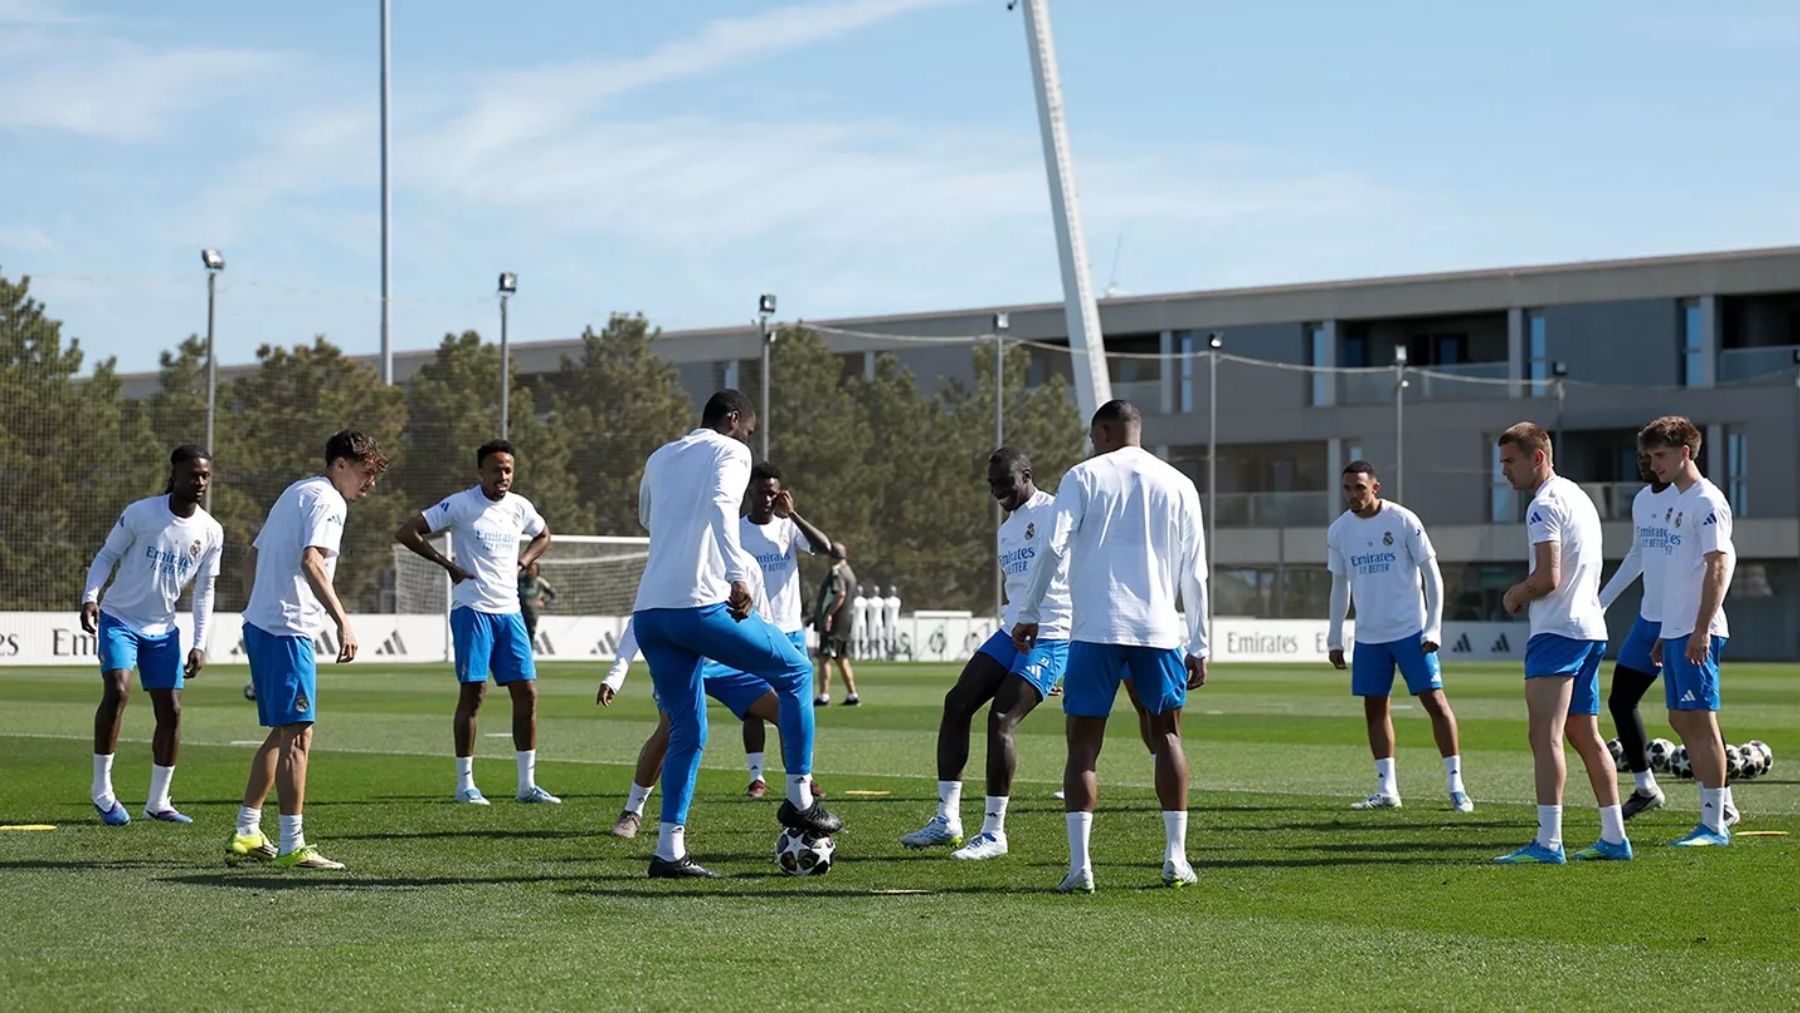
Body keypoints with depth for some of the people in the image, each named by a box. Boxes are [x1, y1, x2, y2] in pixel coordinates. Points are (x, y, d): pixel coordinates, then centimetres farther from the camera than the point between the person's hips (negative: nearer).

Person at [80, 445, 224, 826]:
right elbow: (106, 556, -4)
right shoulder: (140, 513, -13)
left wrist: (200, 644, -1)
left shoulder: (211, 532, -2)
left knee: (171, 711, 1)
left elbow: (204, 590, 5)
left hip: (163, 629, 5)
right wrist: (90, 597, -20)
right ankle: (101, 789, -11)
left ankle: (158, 802, 13)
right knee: (117, 691, -23)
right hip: (119, 619, -4)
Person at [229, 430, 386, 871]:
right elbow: (311, 562, -25)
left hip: (260, 623, 10)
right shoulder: (327, 500, -9)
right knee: (297, 736, -9)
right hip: (287, 631, -10)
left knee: (281, 734, 17)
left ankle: (245, 834, 20)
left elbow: (252, 557, 27)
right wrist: (342, 621, -28)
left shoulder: (295, 492, 21)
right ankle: (293, 846, -9)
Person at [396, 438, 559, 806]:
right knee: (473, 693, -6)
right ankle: (465, 784, 3)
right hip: (472, 608, -6)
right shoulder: (461, 504, -7)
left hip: (510, 610, 6)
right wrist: (448, 565, -9)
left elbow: (543, 536, 30)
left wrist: (522, 564, 11)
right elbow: (405, 532, -9)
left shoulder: (520, 507, 9)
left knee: (527, 693, 2)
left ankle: (527, 784, 7)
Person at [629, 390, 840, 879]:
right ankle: (800, 799, 10)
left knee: (687, 731, 14)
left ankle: (669, 850, 5)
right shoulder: (730, 452, 3)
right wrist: (738, 575, -27)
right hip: (700, 605, -7)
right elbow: (721, 505, -19)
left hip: (648, 613, 7)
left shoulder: (659, 458, 23)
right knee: (795, 672, 13)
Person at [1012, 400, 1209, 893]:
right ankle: (1176, 857, 12)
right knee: (1167, 736, 18)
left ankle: (1079, 864, -9)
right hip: (1159, 631, 3)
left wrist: (1029, 614, 0)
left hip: (1095, 631, -2)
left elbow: (1053, 548, -7)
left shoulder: (1084, 476, 3)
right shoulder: (1178, 485, 11)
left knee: (1083, 745, 1)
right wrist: (1198, 648, 14)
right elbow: (1194, 573, 10)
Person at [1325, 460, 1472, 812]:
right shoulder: (1339, 530, 4)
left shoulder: (1403, 521, -9)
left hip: (1410, 631, -5)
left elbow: (1431, 574, -5)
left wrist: (1433, 627, -11)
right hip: (1368, 635, 5)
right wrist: (1335, 639, 13)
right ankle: (1387, 790, 11)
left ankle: (1456, 786, -1)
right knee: (1375, 708, 5)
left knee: (1434, 700, -6)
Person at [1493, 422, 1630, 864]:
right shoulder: (1578, 496, 19)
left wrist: (1516, 594, -2)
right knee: (1586, 736, 15)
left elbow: (1547, 579, -20)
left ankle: (1548, 842, -20)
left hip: (1557, 631, -10)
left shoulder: (1544, 505, -12)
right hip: (1591, 628, 10)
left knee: (1544, 735, -13)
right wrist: (1527, 593, 17)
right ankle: (1614, 837, 17)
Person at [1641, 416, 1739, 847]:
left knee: (1700, 720, -9)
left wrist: (1702, 629, -22)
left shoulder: (1707, 501, -10)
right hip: (1676, 631, 10)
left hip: (1696, 633, -10)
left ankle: (1715, 825, -7)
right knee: (1682, 720, 11)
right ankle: (1721, 809, 17)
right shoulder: (1681, 502, 19)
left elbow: (1717, 567, -17)